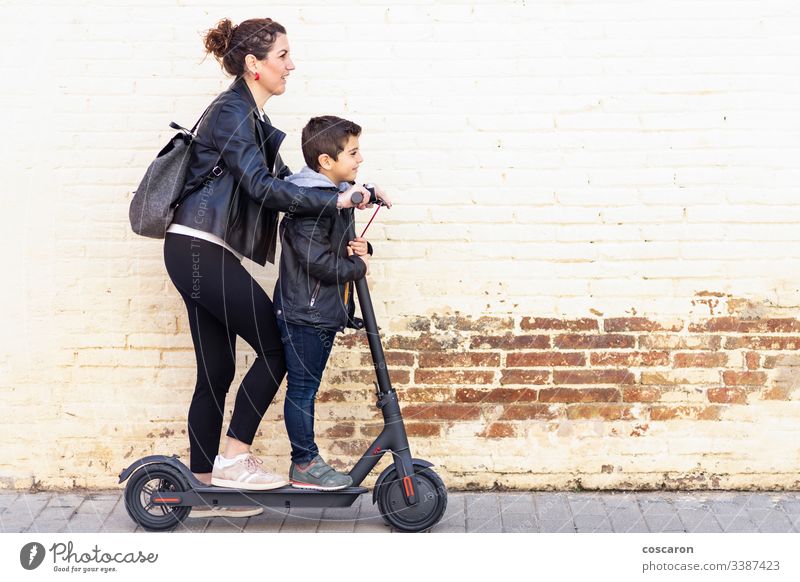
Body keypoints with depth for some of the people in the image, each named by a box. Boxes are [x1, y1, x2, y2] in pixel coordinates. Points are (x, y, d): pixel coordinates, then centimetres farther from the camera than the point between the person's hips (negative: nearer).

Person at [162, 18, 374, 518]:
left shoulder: (250, 116, 19)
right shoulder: (232, 111, -12)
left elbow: (283, 181, 16)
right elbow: (262, 186, -24)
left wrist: (344, 196, 3)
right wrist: (333, 201, -25)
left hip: (199, 255, 10)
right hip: (201, 251, -10)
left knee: (216, 371, 10)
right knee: (276, 347, -4)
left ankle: (203, 488, 16)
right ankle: (234, 458, 2)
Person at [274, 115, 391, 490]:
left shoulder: (338, 195, 12)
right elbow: (316, 261, -25)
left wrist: (360, 247, 4)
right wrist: (358, 267, -11)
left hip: (324, 312, 10)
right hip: (304, 313, -10)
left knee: (306, 388, 15)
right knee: (303, 388, 0)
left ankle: (305, 461, 22)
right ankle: (305, 464, 9)